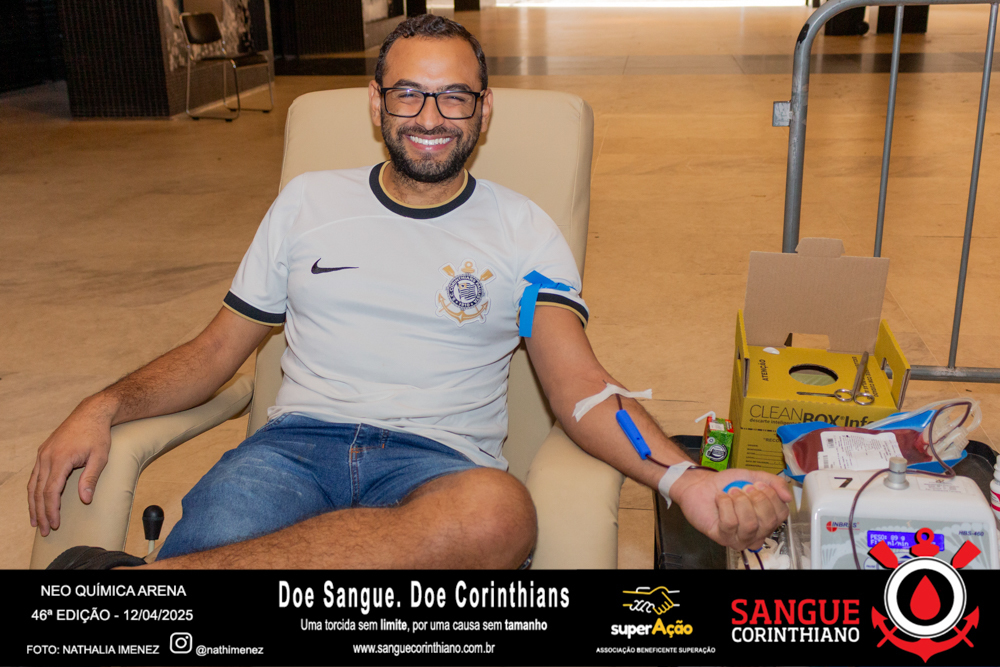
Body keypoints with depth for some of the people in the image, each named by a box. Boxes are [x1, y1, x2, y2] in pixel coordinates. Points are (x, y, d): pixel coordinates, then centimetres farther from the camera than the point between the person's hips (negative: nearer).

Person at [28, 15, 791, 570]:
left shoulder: (522, 229, 12)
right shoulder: (308, 201, 17)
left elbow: (579, 386, 2)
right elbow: (215, 350, 18)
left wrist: (683, 479, -17)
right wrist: (104, 406, -2)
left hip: (438, 459, 1)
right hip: (297, 441, 0)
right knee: (216, 530, -40)